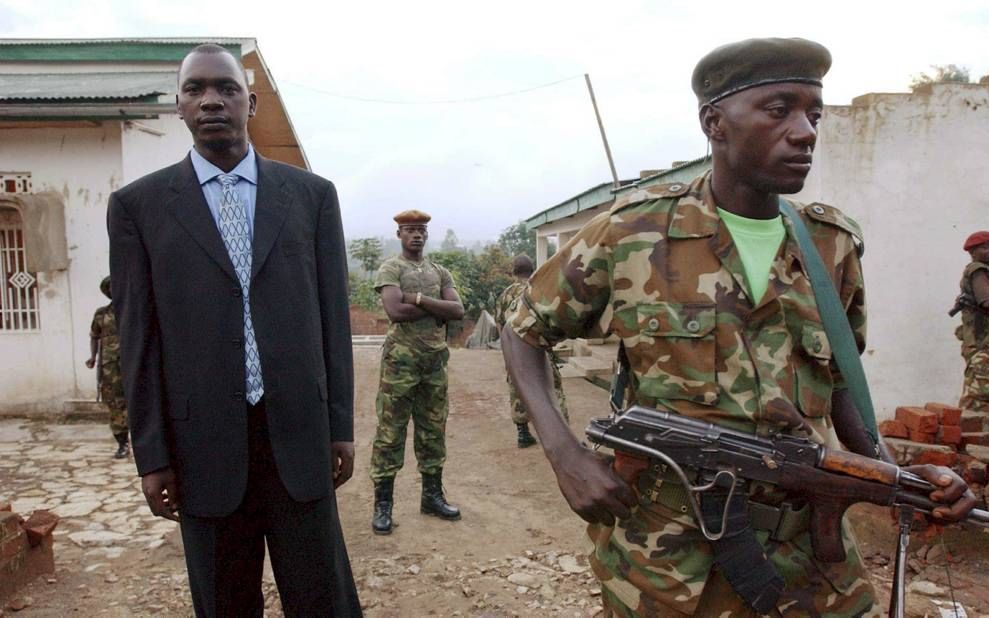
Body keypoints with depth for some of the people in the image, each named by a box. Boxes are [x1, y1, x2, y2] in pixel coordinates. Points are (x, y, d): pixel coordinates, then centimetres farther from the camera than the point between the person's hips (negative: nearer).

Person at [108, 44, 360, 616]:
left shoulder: (312, 193, 4)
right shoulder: (139, 204, 3)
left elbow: (333, 316, 4)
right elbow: (139, 338, 2)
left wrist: (342, 426, 3)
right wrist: (152, 454, 0)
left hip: (299, 434, 0)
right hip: (203, 441, 0)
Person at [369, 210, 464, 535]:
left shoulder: (440, 272, 14)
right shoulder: (390, 268, 0)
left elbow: (458, 310, -2)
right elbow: (395, 311, -17)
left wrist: (420, 299, -12)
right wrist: (437, 307, -9)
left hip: (436, 358, 5)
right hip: (401, 357, -5)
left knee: (433, 431, 11)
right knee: (390, 431, -1)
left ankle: (432, 495, 23)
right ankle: (382, 504, 7)